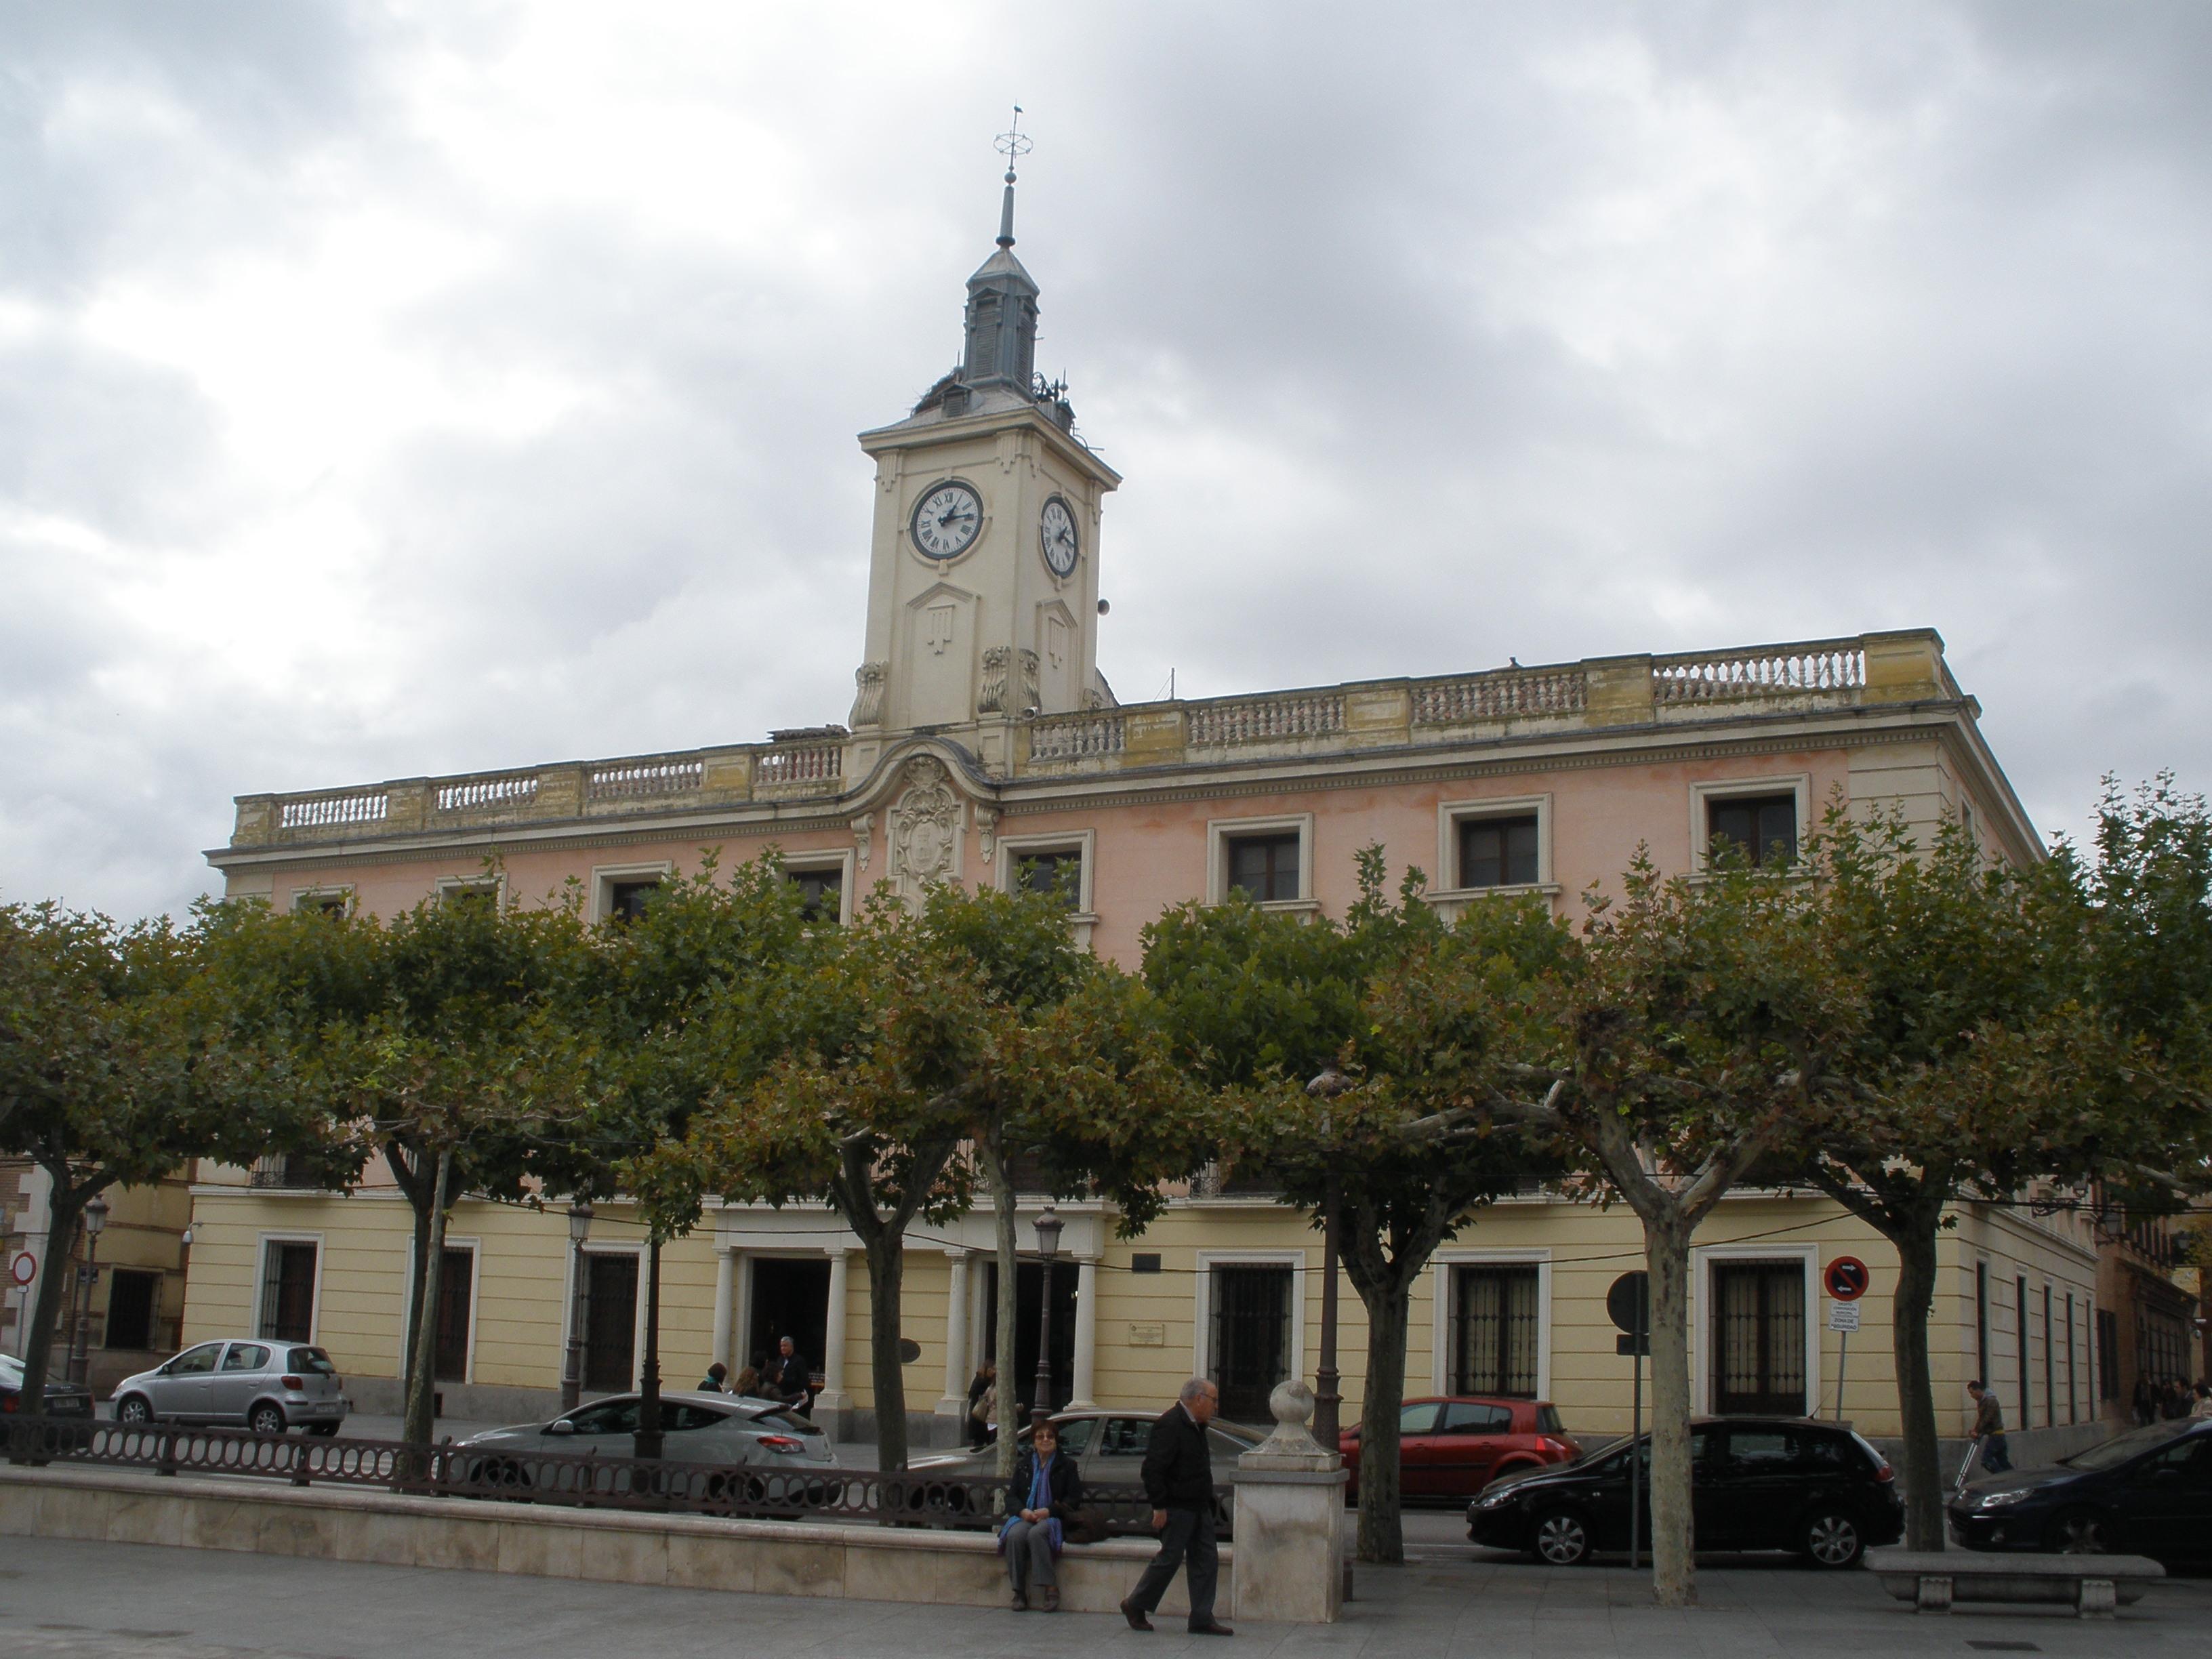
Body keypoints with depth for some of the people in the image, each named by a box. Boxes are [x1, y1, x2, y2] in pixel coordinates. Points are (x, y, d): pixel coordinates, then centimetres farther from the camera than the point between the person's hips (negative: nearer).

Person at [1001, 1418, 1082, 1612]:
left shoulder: (1067, 1466, 11)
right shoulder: (1024, 1465, 19)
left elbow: (1074, 1498, 3)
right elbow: (1011, 1496, 14)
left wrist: (1049, 1511, -11)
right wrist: (1022, 1511, -9)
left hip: (1052, 1518, -3)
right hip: (1025, 1516, 3)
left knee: (1036, 1534, -37)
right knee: (1015, 1535, -33)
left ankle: (1050, 1588, -33)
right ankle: (1019, 1592, -27)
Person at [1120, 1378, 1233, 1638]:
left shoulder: (1196, 1426, 15)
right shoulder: (1170, 1425, -16)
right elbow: (1153, 1468, -21)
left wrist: (1208, 1504, 17)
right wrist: (1159, 1507, -22)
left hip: (1199, 1508, 10)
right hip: (1176, 1508, -10)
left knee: (1207, 1560, 5)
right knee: (1170, 1559, -3)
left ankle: (1202, 1619, 8)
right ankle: (1135, 1606, 14)